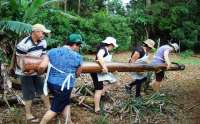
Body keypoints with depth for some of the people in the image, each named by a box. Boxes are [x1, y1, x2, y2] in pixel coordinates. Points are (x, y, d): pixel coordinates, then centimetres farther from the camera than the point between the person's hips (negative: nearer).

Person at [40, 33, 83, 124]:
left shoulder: (52, 51, -2)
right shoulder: (77, 57, -10)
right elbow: (77, 74, 1)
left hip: (51, 83, 6)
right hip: (64, 86, -6)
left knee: (66, 103, 23)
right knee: (55, 109, 11)